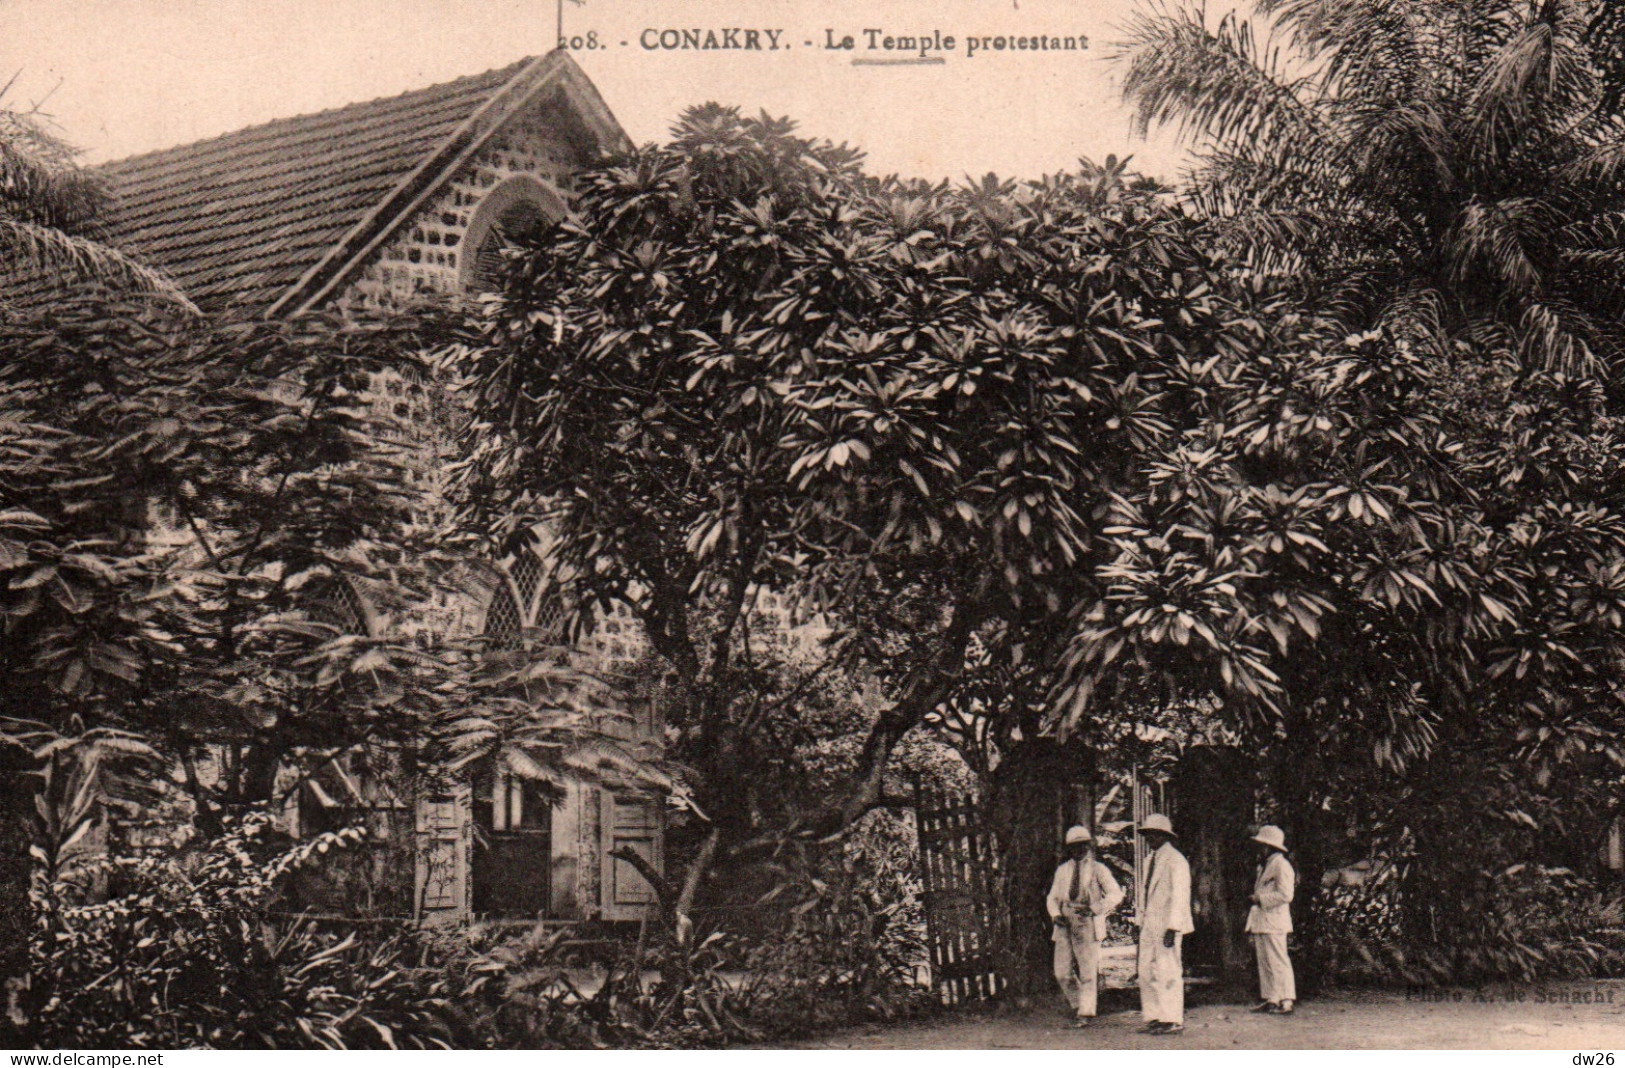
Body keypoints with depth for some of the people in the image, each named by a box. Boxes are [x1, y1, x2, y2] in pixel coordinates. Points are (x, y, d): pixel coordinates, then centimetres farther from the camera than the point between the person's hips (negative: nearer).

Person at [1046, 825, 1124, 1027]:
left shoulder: (1098, 869, 4)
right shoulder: (1062, 870, 17)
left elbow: (1116, 894, -5)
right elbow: (1053, 897, 21)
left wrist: (1094, 908, -18)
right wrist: (1055, 914, 0)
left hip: (1088, 925, -4)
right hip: (1064, 925, 4)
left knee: (1088, 971, -5)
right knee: (1062, 971, 0)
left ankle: (1085, 1013, 0)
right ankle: (1077, 1004, 21)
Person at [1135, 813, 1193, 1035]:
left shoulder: (1175, 860, -8)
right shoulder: (1151, 861, 20)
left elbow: (1180, 896, -14)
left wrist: (1173, 927, -20)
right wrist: (1142, 923, 17)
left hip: (1168, 925, -9)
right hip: (1150, 925, 9)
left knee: (1168, 972, -8)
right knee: (1147, 973, 6)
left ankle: (1173, 1020, -4)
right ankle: (1154, 1018, 11)